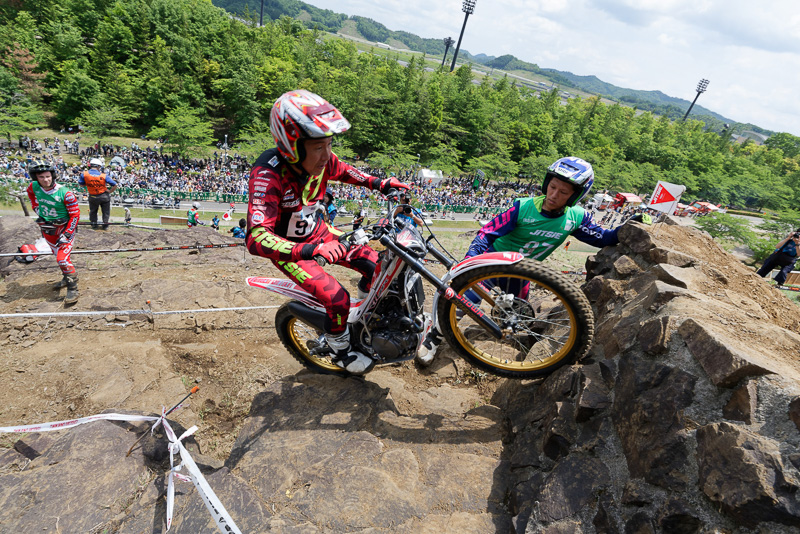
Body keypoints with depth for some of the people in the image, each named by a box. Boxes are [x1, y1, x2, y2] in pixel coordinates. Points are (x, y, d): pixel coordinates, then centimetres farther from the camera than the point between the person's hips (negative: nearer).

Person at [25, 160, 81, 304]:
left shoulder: (65, 193, -23)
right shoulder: (34, 186, -7)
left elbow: (75, 215, -18)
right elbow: (31, 193, 21)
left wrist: (66, 235, -20)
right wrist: (36, 208, 9)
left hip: (64, 227, -6)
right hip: (46, 228, 6)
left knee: (62, 259, -15)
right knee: (58, 255, 19)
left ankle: (72, 288, -6)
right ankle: (67, 277, 39)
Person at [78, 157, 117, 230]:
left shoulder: (84, 174, -13)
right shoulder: (104, 176, -18)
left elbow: (80, 183, 1)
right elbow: (115, 185, -17)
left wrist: (89, 184, 9)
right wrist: (110, 191, -4)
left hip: (93, 197, 2)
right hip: (104, 196, -2)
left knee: (93, 211, 23)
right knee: (106, 211, 16)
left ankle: (94, 224, 30)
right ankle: (105, 225, 23)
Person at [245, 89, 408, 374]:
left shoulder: (320, 159, -15)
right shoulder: (267, 175, -35)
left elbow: (342, 171, 11)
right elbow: (256, 238, -45)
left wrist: (379, 184, -1)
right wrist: (312, 250, -57)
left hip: (316, 232, 6)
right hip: (287, 248, -6)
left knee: (376, 265, -1)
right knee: (337, 298, -19)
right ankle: (341, 352, 12)